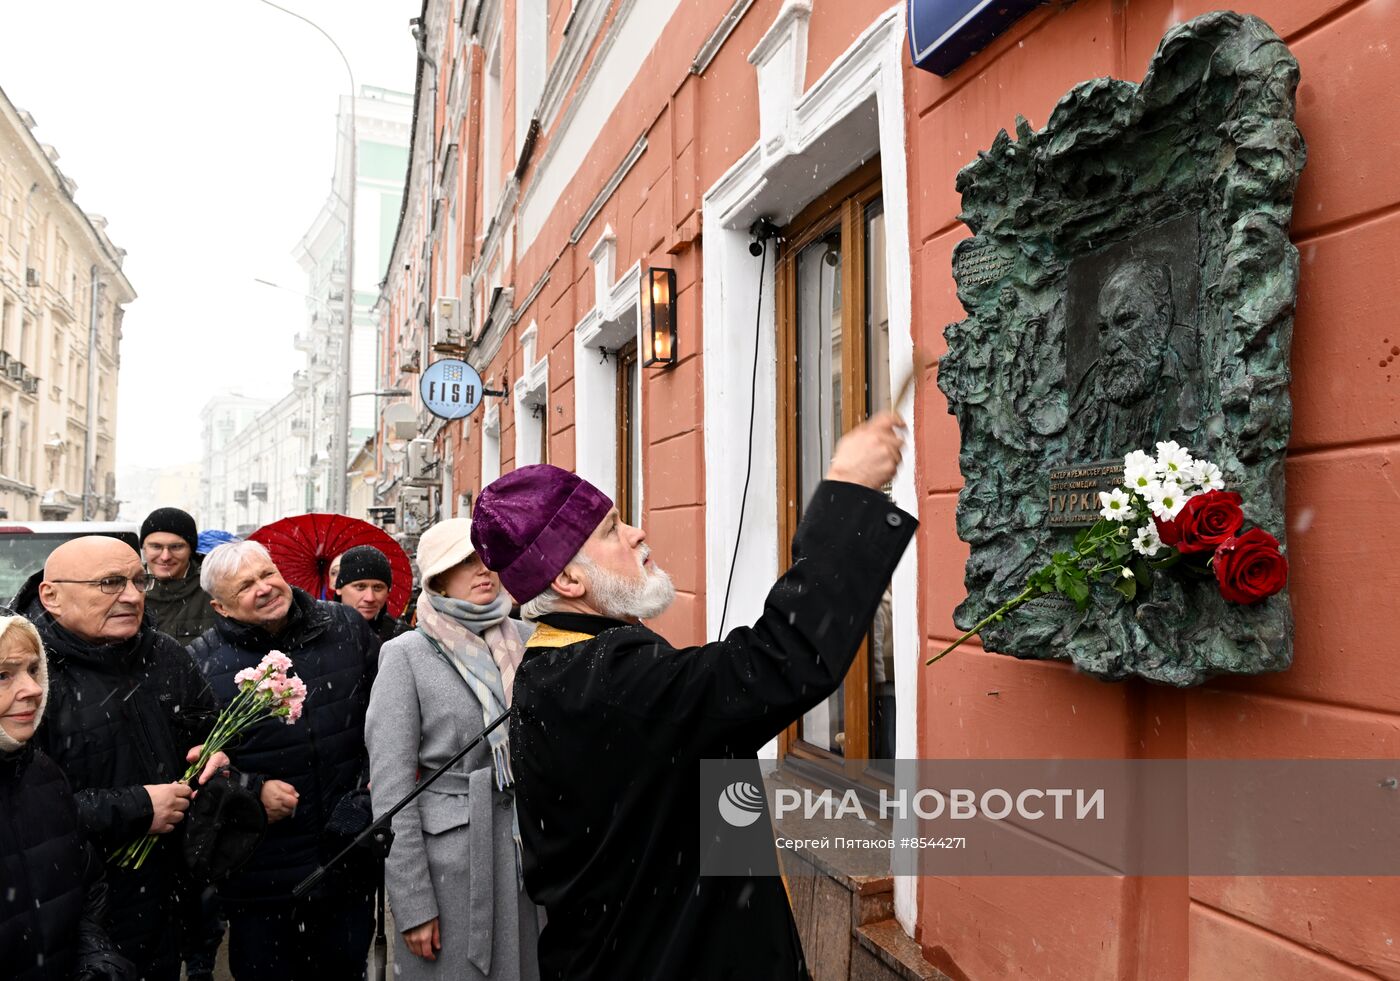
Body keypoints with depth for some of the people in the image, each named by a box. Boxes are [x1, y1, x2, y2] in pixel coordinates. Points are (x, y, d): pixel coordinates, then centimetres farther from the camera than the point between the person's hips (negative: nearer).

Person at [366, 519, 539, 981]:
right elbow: (390, 786, -9)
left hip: (531, 848, 4)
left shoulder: (526, 640, 3)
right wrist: (412, 904, -11)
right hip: (450, 853, -3)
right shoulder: (407, 655, -7)